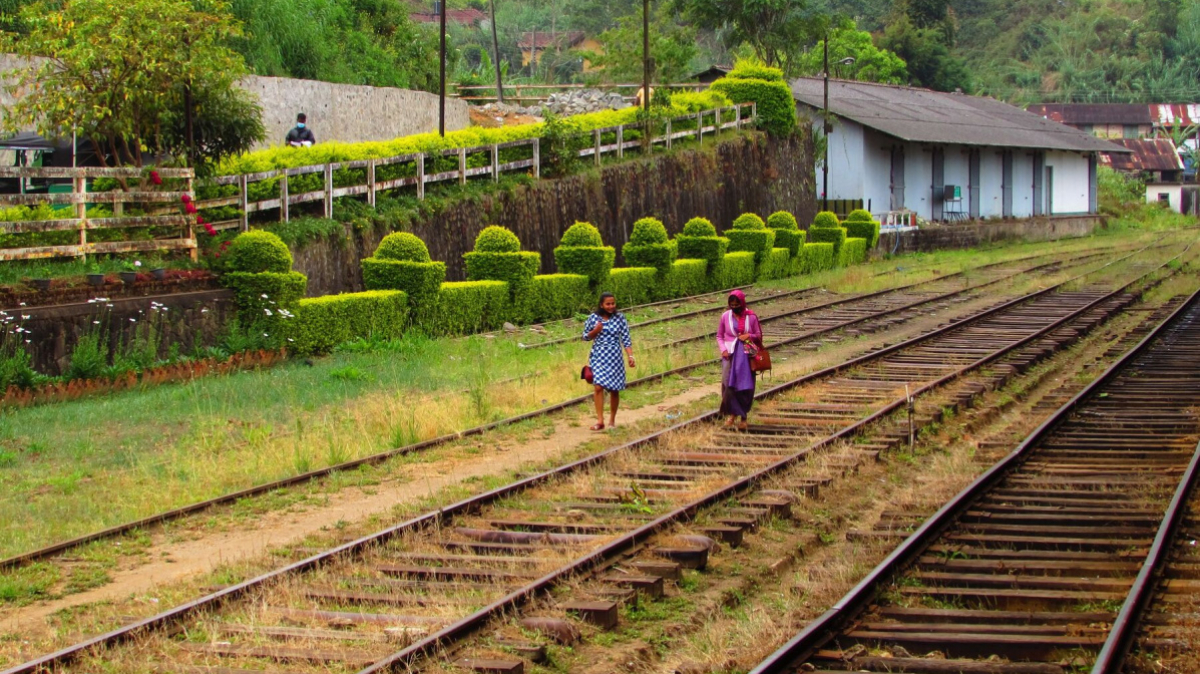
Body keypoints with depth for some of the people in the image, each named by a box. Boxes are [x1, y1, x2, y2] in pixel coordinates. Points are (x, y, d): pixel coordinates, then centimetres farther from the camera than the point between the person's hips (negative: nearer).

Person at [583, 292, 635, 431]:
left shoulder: (620, 318, 0)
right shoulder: (593, 318, 0)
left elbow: (626, 339, 1)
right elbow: (585, 337, 9)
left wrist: (630, 356, -8)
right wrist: (595, 331, -10)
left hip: (614, 357, 0)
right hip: (598, 356, 0)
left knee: (614, 389, 4)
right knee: (599, 386, -14)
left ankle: (612, 420, 19)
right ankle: (600, 421, -13)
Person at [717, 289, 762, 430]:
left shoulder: (751, 317, 2)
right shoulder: (725, 316, 3)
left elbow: (759, 335, 10)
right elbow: (719, 336, 10)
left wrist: (749, 336, -11)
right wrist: (723, 349, -6)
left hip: (746, 355, 0)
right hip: (730, 354, 0)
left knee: (746, 387, -1)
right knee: (728, 383, -15)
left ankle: (743, 418, 9)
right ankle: (732, 413, -1)